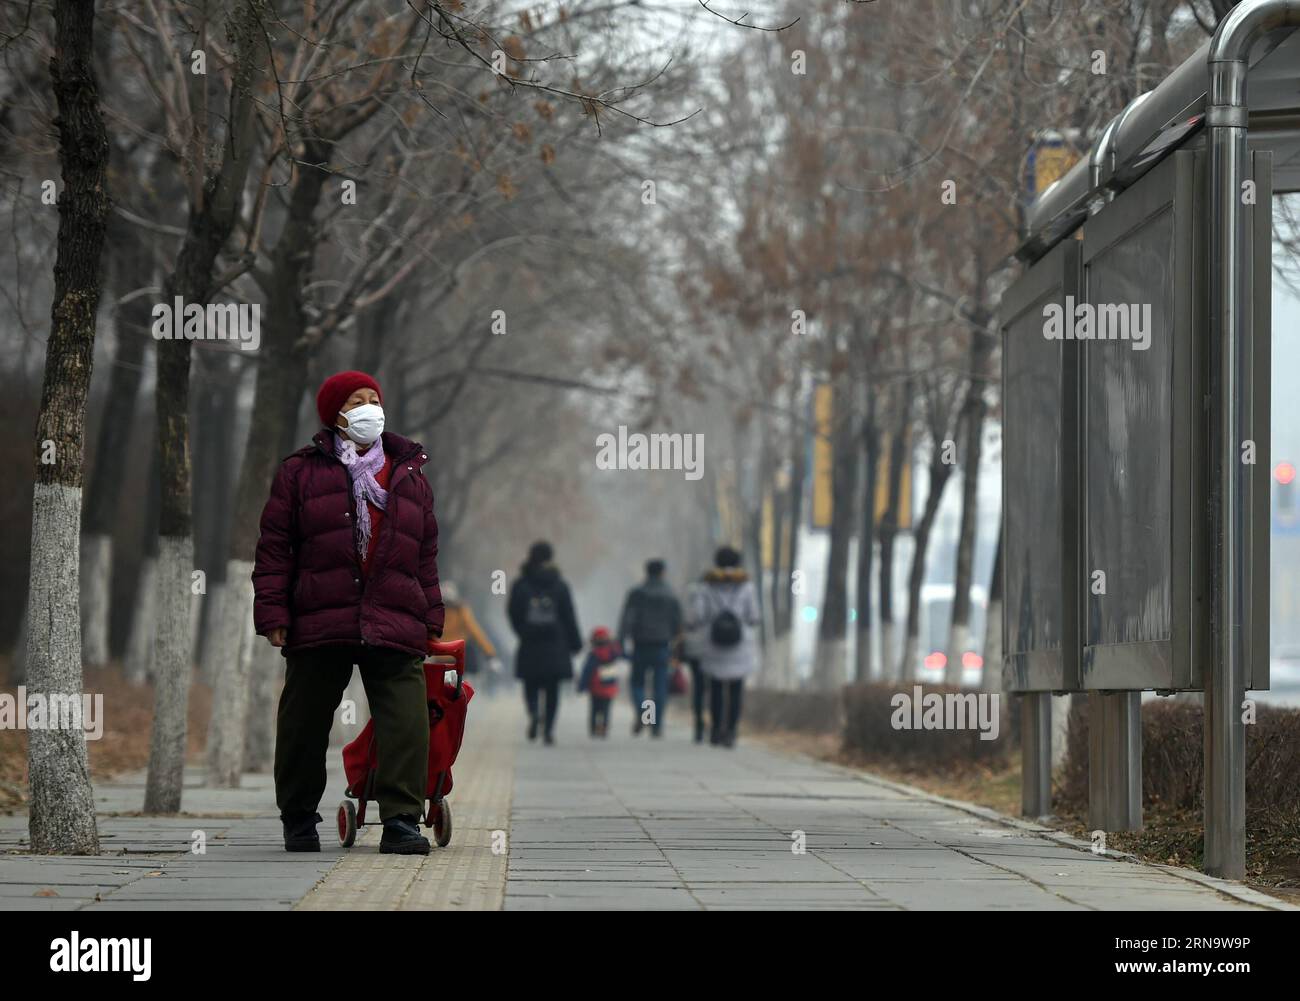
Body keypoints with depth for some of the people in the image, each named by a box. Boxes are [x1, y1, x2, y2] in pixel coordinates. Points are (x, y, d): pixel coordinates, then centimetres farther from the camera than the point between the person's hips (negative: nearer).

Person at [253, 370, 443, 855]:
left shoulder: (410, 474, 15)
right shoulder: (300, 473, 6)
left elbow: (426, 554, 18)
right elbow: (274, 547, 4)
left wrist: (431, 620, 14)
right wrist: (273, 614, -3)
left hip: (394, 628, 1)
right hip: (318, 626, -1)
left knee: (406, 724, -11)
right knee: (305, 725, 7)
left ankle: (401, 820, -9)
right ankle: (299, 820, 22)